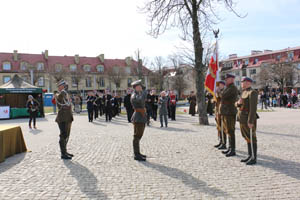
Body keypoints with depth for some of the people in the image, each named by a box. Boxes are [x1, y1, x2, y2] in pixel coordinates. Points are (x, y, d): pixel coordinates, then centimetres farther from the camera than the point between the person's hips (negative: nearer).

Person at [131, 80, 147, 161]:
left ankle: (137, 153, 24)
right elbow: (141, 100, -31)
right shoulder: (134, 96, -15)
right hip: (138, 118, -10)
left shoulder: (139, 94, 16)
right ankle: (136, 155, -1)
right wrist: (144, 92, -17)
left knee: (139, 136, 15)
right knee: (137, 136, -6)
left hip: (142, 118, 10)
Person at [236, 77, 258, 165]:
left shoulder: (252, 92, -16)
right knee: (247, 138, 14)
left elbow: (253, 108, -21)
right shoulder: (244, 92, 15)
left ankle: (254, 158, 7)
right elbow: (239, 105, 21)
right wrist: (238, 103, 0)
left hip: (249, 119, -10)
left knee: (251, 138, -2)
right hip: (243, 119, 10)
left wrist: (250, 121, -23)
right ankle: (250, 156, 22)